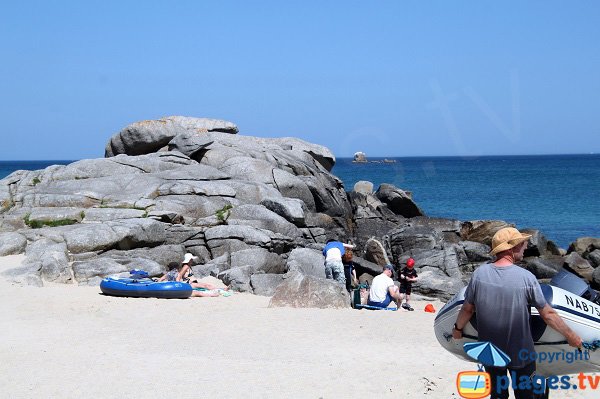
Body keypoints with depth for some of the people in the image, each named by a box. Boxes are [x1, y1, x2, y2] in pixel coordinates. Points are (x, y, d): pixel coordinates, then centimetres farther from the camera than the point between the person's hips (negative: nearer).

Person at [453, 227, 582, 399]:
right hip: (520, 354, -2)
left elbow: (467, 309, -3)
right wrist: (570, 335, 3)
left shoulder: (480, 273, -12)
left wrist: (458, 328, 17)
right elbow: (548, 314, -11)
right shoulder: (526, 277, -18)